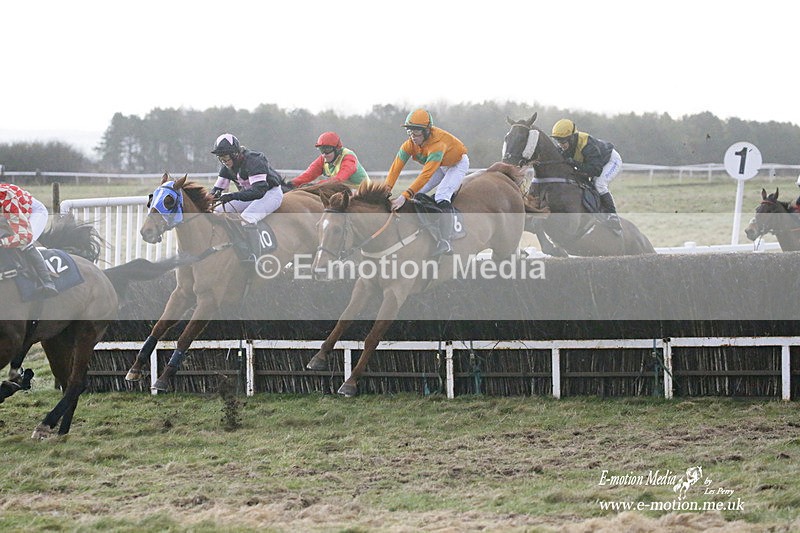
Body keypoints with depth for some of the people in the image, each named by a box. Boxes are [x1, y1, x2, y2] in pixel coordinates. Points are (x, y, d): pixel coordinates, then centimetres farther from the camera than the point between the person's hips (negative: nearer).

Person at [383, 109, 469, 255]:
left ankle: (445, 242, -32)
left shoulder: (437, 143, -42)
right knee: (415, 195, -5)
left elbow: (426, 174, -48)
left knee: (441, 196, -28)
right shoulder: (409, 144, -21)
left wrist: (405, 196, -54)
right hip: (440, 166, 8)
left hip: (457, 164, -8)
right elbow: (395, 168, -24)